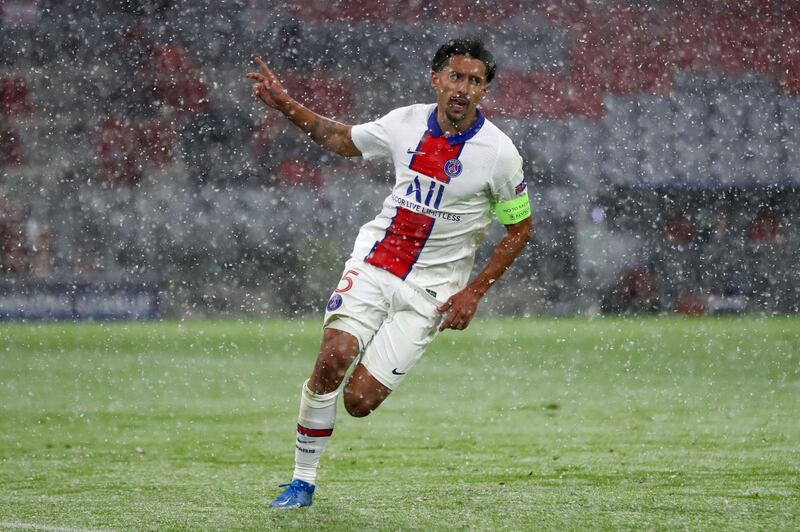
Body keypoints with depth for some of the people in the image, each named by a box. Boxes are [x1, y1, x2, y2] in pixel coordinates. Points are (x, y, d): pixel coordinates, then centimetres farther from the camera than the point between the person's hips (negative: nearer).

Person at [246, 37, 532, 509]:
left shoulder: (499, 153, -10)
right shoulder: (406, 122, -1)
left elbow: (520, 229, 1)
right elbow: (342, 139, 18)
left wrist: (474, 292, -5)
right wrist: (285, 105, 7)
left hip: (431, 288, -2)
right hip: (373, 262, 2)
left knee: (359, 402, -12)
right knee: (334, 356, -21)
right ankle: (303, 482, -6)